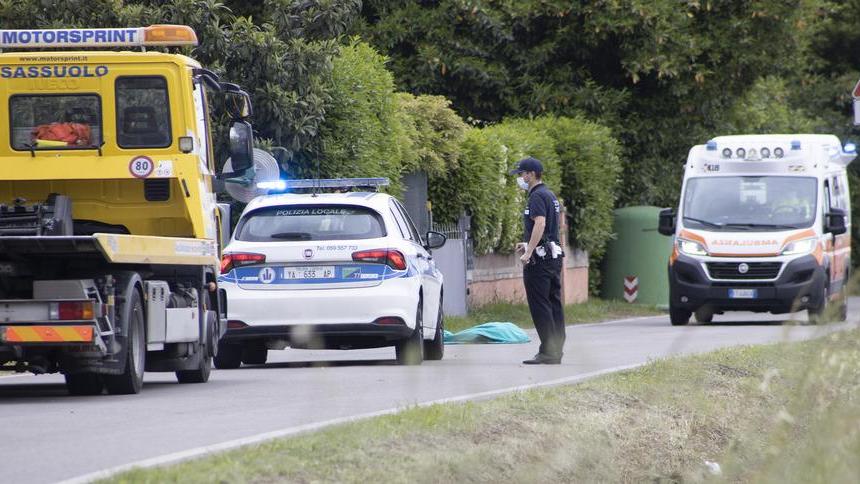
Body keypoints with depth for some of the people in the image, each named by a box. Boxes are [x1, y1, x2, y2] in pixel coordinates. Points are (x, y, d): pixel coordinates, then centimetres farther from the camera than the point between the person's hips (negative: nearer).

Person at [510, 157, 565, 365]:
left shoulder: (537, 196, -13)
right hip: (554, 255, 10)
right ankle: (556, 351, 13)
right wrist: (528, 244, 28)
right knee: (554, 304, 10)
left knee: (540, 305, -8)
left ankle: (547, 352, -10)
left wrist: (529, 252, -27)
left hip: (539, 259, -10)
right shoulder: (550, 195, 18)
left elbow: (540, 224, -25)